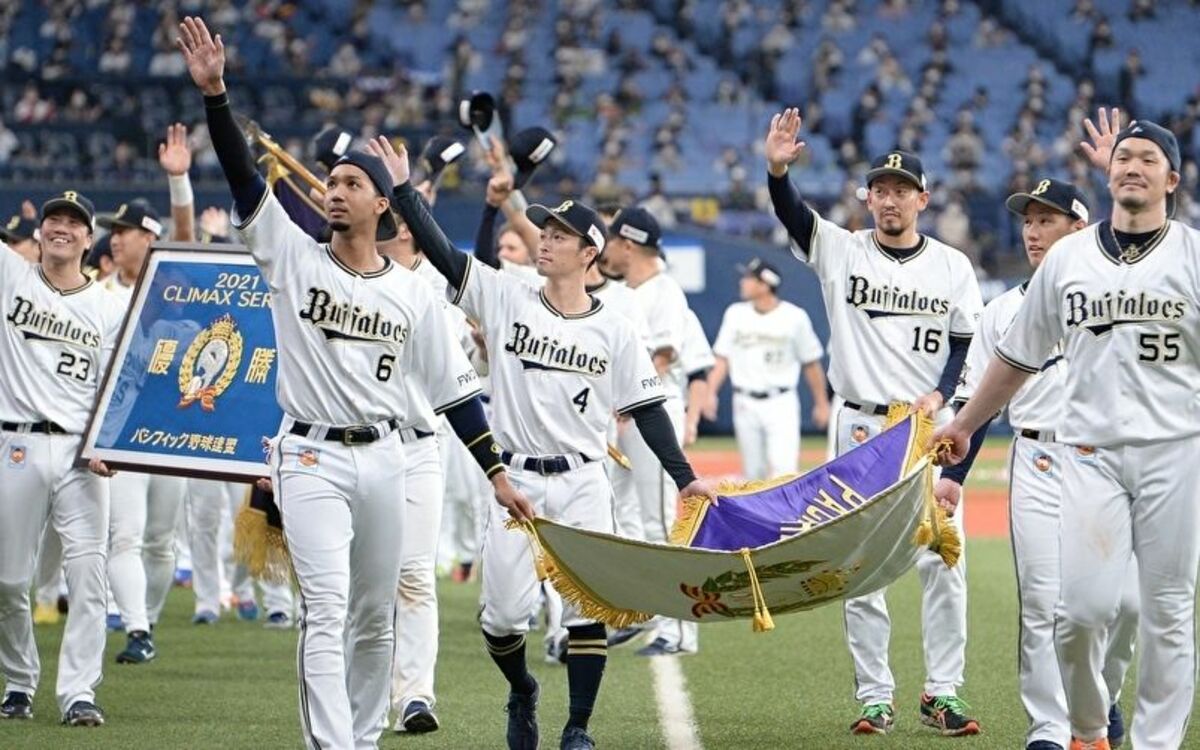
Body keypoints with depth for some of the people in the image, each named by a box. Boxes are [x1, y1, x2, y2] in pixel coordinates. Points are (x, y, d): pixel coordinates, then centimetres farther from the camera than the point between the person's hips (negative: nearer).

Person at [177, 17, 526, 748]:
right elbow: (244, 175, -7)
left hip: (383, 460, 3)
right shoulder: (293, 258, 2)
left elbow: (456, 389, 6)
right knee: (327, 610, -14)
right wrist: (214, 93, -19)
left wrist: (497, 474, 3)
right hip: (312, 459, -3)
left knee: (376, 618, 10)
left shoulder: (413, 292, 5)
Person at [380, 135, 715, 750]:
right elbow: (440, 250, -4)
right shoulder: (505, 299, 2)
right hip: (514, 479, 0)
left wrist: (684, 476, 0)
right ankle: (521, 693, 28)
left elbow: (647, 410, 6)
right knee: (504, 612, -1)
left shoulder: (615, 331, 2)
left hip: (581, 484, 0)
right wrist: (402, 188, -12)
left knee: (589, 606, -7)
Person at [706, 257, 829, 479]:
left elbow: (811, 363, 4)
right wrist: (710, 392, -10)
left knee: (783, 466, -16)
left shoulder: (795, 317, -4)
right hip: (746, 403, 3)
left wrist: (821, 403, 8)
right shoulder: (735, 313, 5)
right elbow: (722, 358, 4)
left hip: (781, 404, -3)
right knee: (753, 471, 9)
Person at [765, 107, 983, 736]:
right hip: (861, 425, -1)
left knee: (943, 560, -3)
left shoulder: (952, 266, 7)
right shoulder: (841, 251, 3)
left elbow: (967, 342, 8)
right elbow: (792, 214, -14)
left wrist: (940, 395, -9)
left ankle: (943, 693, 5)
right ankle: (874, 697, 5)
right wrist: (777, 169, -33)